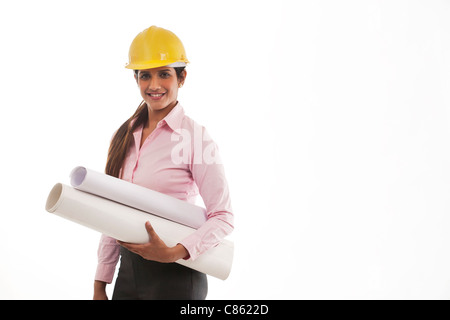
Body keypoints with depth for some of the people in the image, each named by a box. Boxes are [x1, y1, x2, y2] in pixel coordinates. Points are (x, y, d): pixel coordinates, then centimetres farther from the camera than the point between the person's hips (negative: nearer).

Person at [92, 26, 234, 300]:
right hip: (128, 270, 5)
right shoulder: (126, 135, 5)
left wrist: (175, 253, -24)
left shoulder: (195, 137, -12)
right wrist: (101, 283, 10)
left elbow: (223, 217, -12)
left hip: (174, 276, -5)